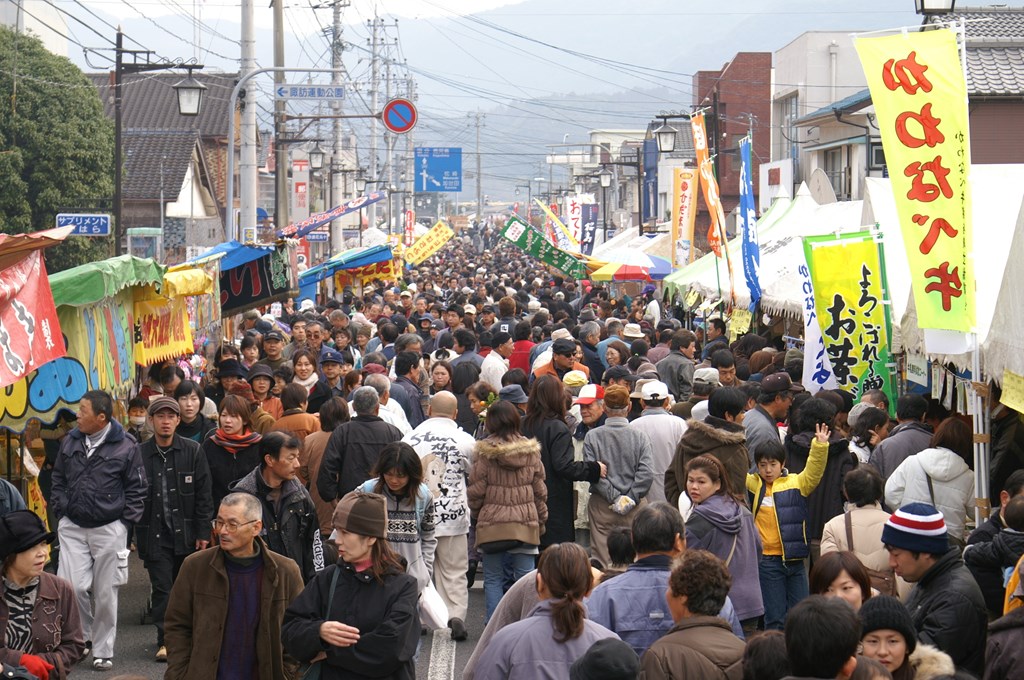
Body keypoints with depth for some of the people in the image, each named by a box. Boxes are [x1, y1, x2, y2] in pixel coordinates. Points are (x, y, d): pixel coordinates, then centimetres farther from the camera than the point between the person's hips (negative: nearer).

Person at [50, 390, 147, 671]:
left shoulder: (126, 447, -7)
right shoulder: (70, 442, 5)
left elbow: (137, 489, -1)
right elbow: (58, 479, 15)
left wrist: (125, 521, -5)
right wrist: (61, 512, 6)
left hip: (109, 530, -3)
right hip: (73, 528, 3)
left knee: (105, 593, 4)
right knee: (74, 585, -9)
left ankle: (103, 651, 16)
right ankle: (82, 637, 15)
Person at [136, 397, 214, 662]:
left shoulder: (193, 452, 0)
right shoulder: (140, 455, -2)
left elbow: (204, 495, 1)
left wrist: (203, 532, -2)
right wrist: (132, 535, -4)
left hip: (187, 533, 1)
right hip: (156, 534, -1)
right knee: (161, 588, -3)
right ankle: (165, 640, 4)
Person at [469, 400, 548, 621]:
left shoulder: (485, 452, -8)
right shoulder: (531, 451, 2)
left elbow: (476, 490, -3)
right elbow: (540, 489, 8)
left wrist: (476, 513, 15)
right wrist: (541, 519, 19)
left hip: (492, 522, -2)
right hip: (526, 522, 2)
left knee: (493, 578, 7)